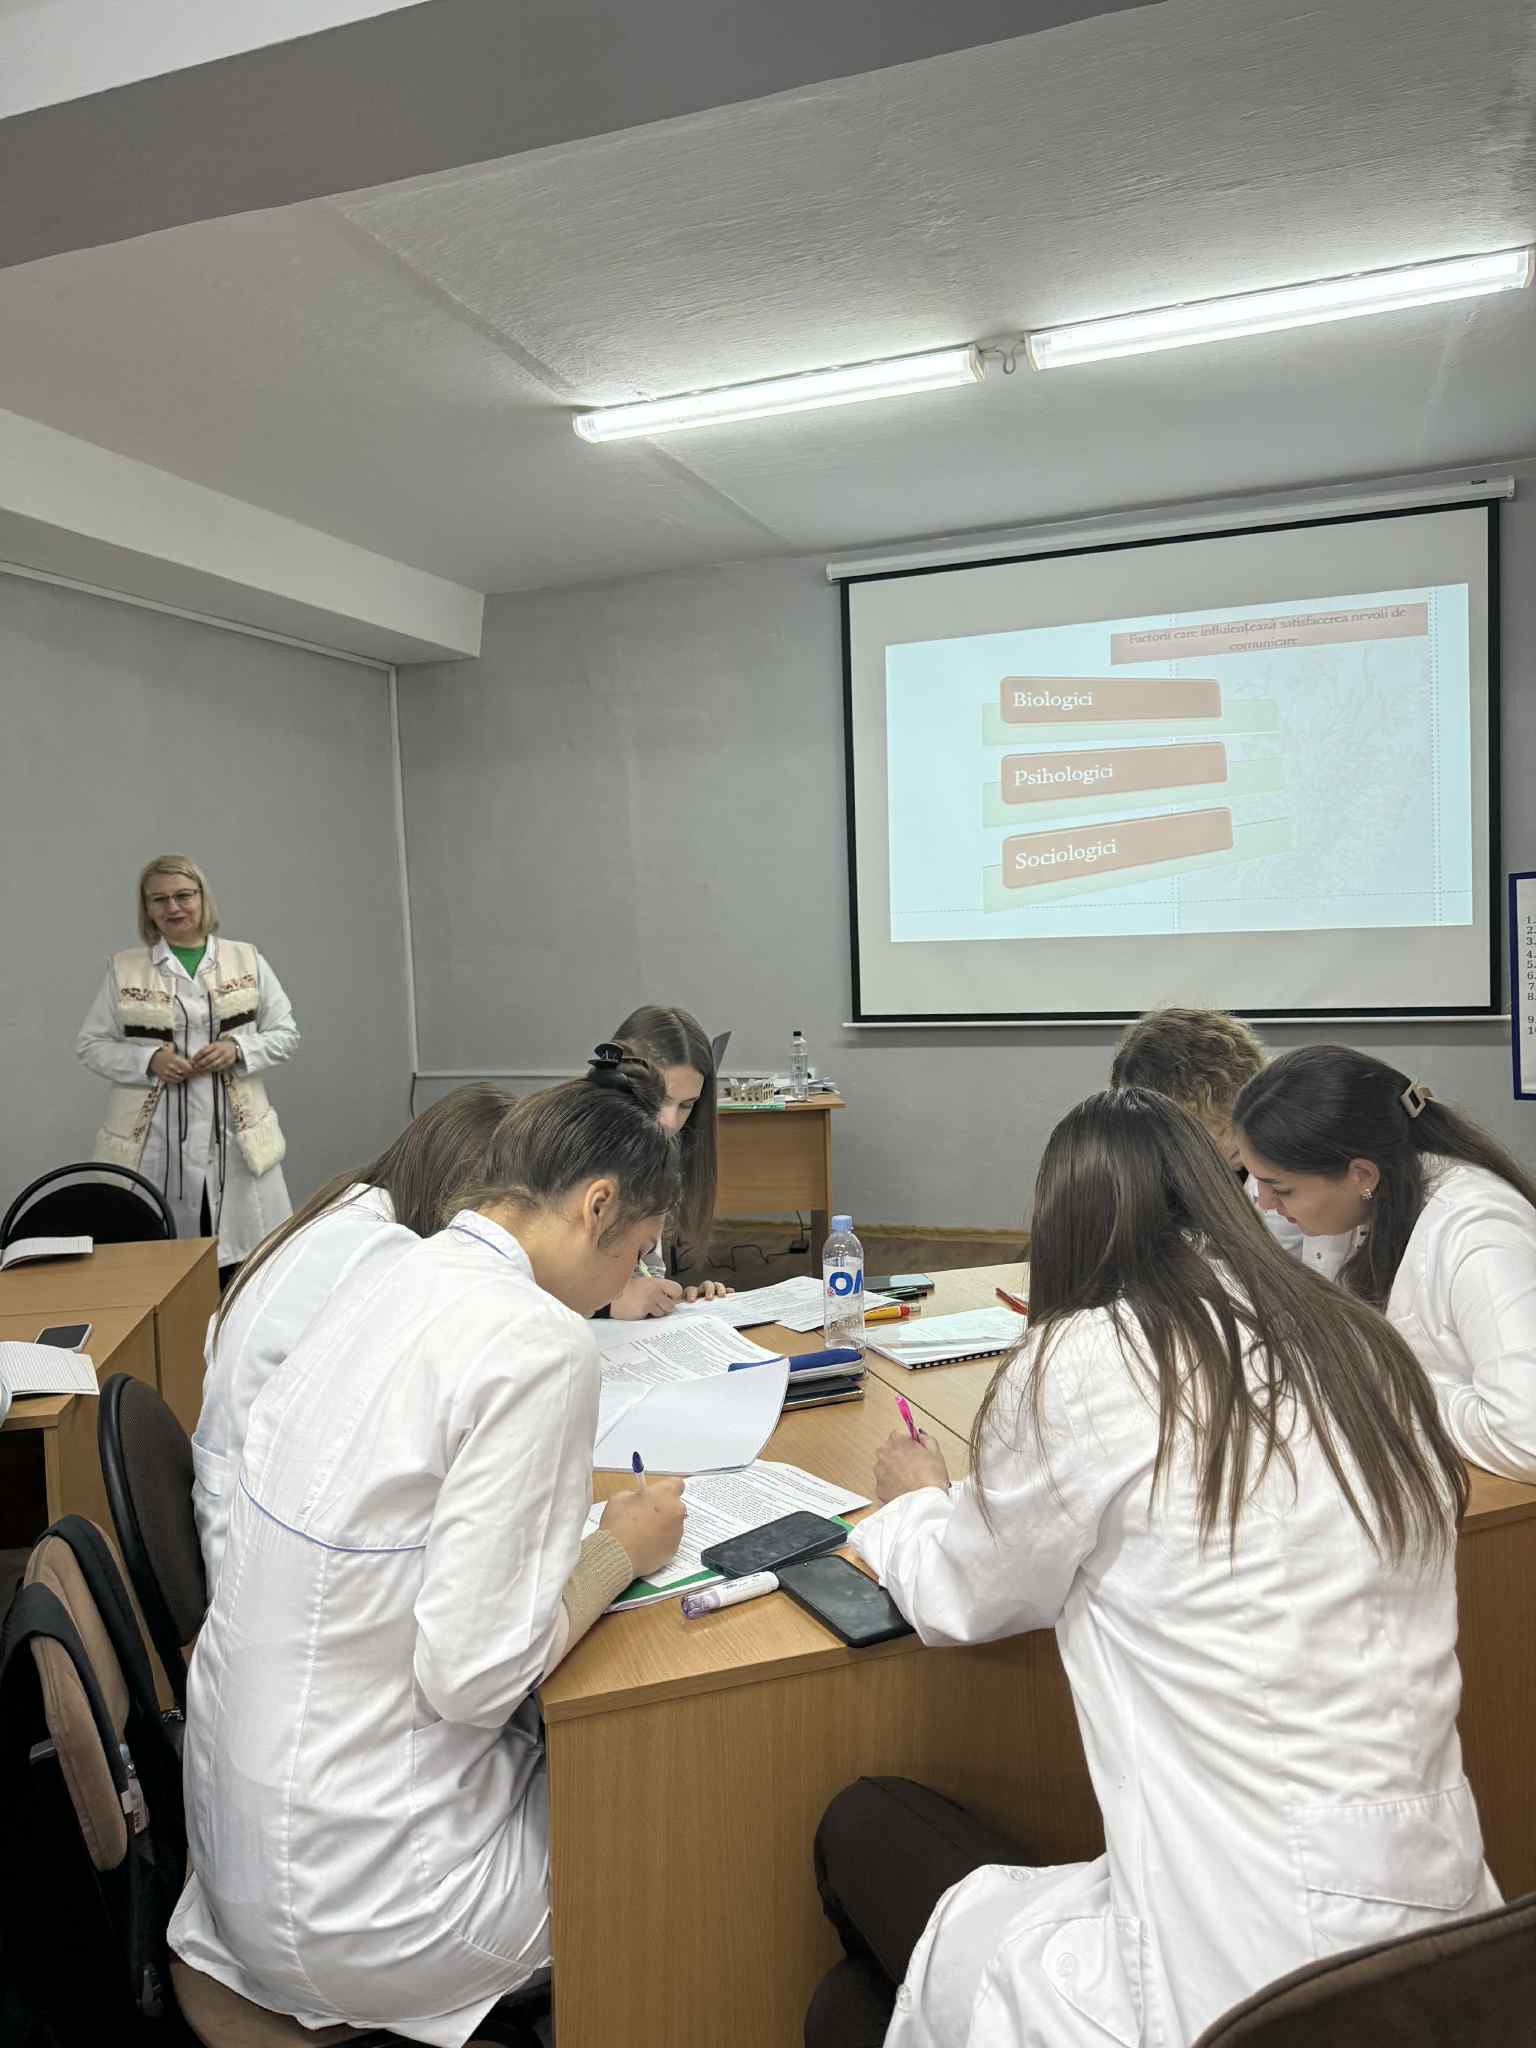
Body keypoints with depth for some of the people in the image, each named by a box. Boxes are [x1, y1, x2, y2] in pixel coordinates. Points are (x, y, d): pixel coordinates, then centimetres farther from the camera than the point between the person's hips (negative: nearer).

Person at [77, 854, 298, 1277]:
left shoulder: (246, 960, 8)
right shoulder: (124, 969, 6)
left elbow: (285, 1033, 10)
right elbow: (90, 1044, 8)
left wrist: (238, 1049, -9)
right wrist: (148, 1060, -10)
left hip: (238, 1138, 1)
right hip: (153, 1144, 0)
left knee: (247, 1265, -2)